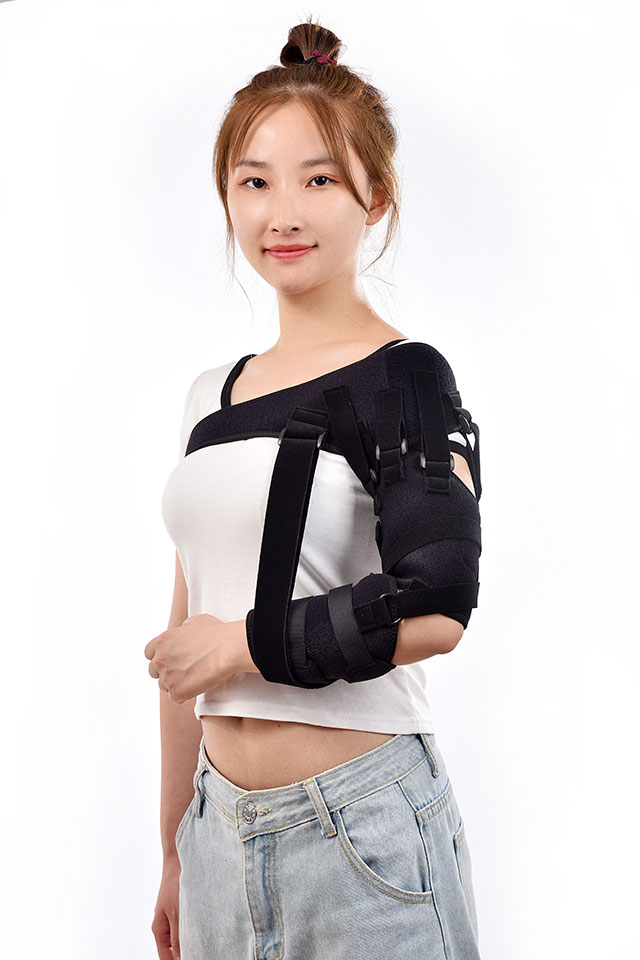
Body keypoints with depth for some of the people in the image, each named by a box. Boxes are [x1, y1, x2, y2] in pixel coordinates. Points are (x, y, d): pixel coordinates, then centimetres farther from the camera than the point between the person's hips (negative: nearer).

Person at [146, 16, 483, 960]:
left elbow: (434, 606, -25)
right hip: (222, 824, 6)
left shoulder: (405, 377, -10)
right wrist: (176, 851, 15)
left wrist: (241, 644, -13)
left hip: (362, 827, -5)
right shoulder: (212, 394, 8)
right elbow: (186, 634, 11)